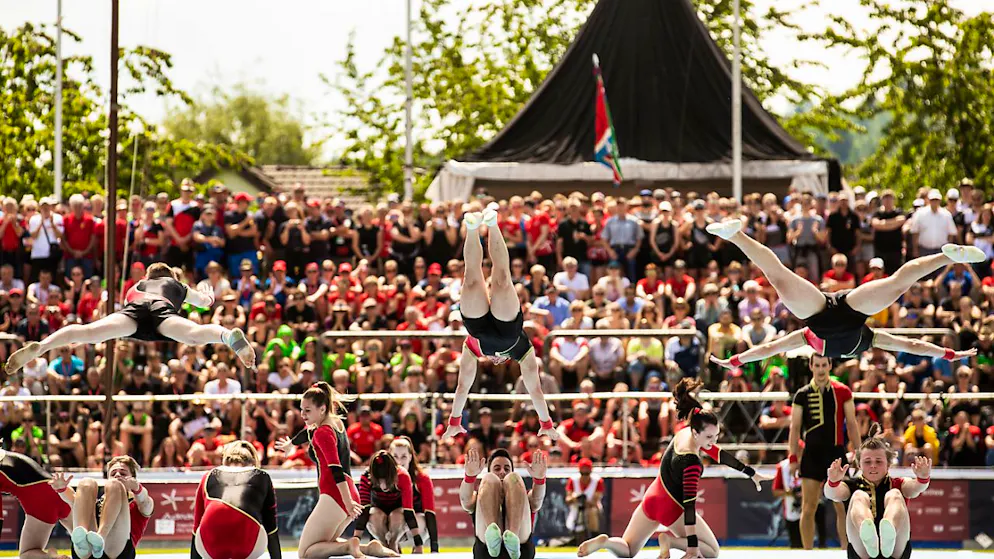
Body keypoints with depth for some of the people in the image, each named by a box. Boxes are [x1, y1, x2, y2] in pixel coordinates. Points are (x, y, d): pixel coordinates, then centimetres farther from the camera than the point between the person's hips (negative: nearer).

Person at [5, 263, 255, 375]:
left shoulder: (140, 284, 45)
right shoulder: (178, 286, 43)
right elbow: (205, 301, 60)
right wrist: (208, 294, 86)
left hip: (135, 308, 1)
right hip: (162, 310, -1)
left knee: (89, 332, -24)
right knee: (195, 334, -30)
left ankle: (40, 346, -49)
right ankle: (229, 336, -64)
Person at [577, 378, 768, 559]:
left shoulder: (685, 432, -4)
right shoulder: (691, 461, -29)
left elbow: (719, 455, 10)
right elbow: (689, 503, -29)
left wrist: (752, 474, 19)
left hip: (651, 500, 8)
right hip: (672, 509, -8)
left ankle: (606, 541, -11)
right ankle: (669, 540, -13)